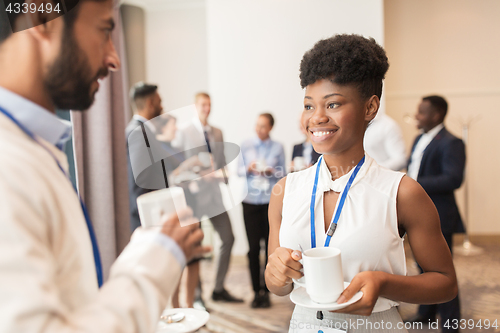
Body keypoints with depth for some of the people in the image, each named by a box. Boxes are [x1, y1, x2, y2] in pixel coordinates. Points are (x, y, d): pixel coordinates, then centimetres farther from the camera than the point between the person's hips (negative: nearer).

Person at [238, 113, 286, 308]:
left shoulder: (277, 147, 6)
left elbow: (283, 173, 7)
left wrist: (271, 171, -12)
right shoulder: (246, 145, 9)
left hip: (271, 200, 0)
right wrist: (248, 169, -12)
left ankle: (266, 291, 13)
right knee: (253, 247, -1)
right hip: (250, 200, 1)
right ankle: (256, 292, 11)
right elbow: (239, 170, 9)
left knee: (271, 245, 0)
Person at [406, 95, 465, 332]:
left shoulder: (450, 143, -16)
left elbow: (453, 179, -27)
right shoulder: (420, 140, 13)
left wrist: (415, 184, -29)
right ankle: (426, 312, 38)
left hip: (437, 217, -9)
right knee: (423, 266, 21)